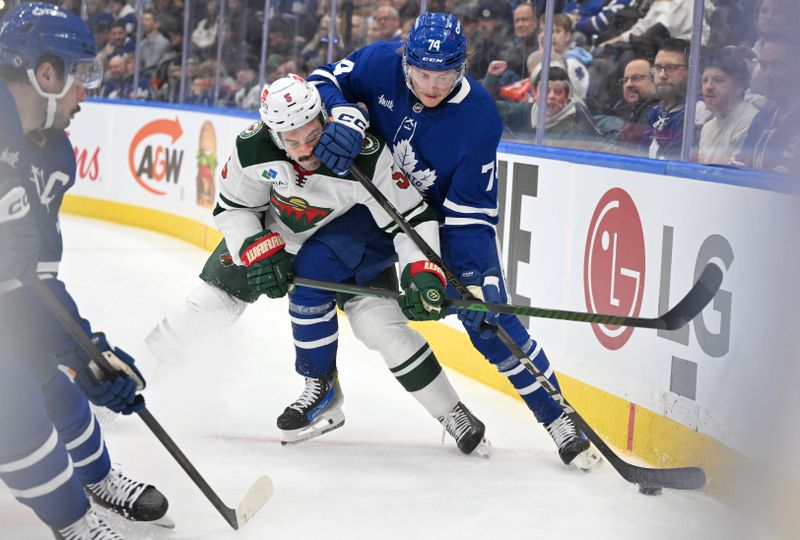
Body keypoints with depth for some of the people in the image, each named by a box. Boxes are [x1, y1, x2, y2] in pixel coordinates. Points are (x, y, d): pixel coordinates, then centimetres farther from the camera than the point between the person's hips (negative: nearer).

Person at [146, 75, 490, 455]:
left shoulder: (366, 155, -39)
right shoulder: (253, 148, -30)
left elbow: (411, 217, -30)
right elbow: (231, 208, -12)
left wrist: (423, 273, -44)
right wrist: (257, 250, -27)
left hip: (352, 228, -3)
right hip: (274, 228, 3)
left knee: (377, 319, -26)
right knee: (213, 300, -1)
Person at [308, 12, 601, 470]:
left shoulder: (479, 116, -27)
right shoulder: (381, 65, -22)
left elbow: (470, 209, -25)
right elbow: (324, 80, -12)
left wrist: (481, 277, -34)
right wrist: (345, 118, -34)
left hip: (448, 215, -3)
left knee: (488, 320, -13)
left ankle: (560, 420, -1)